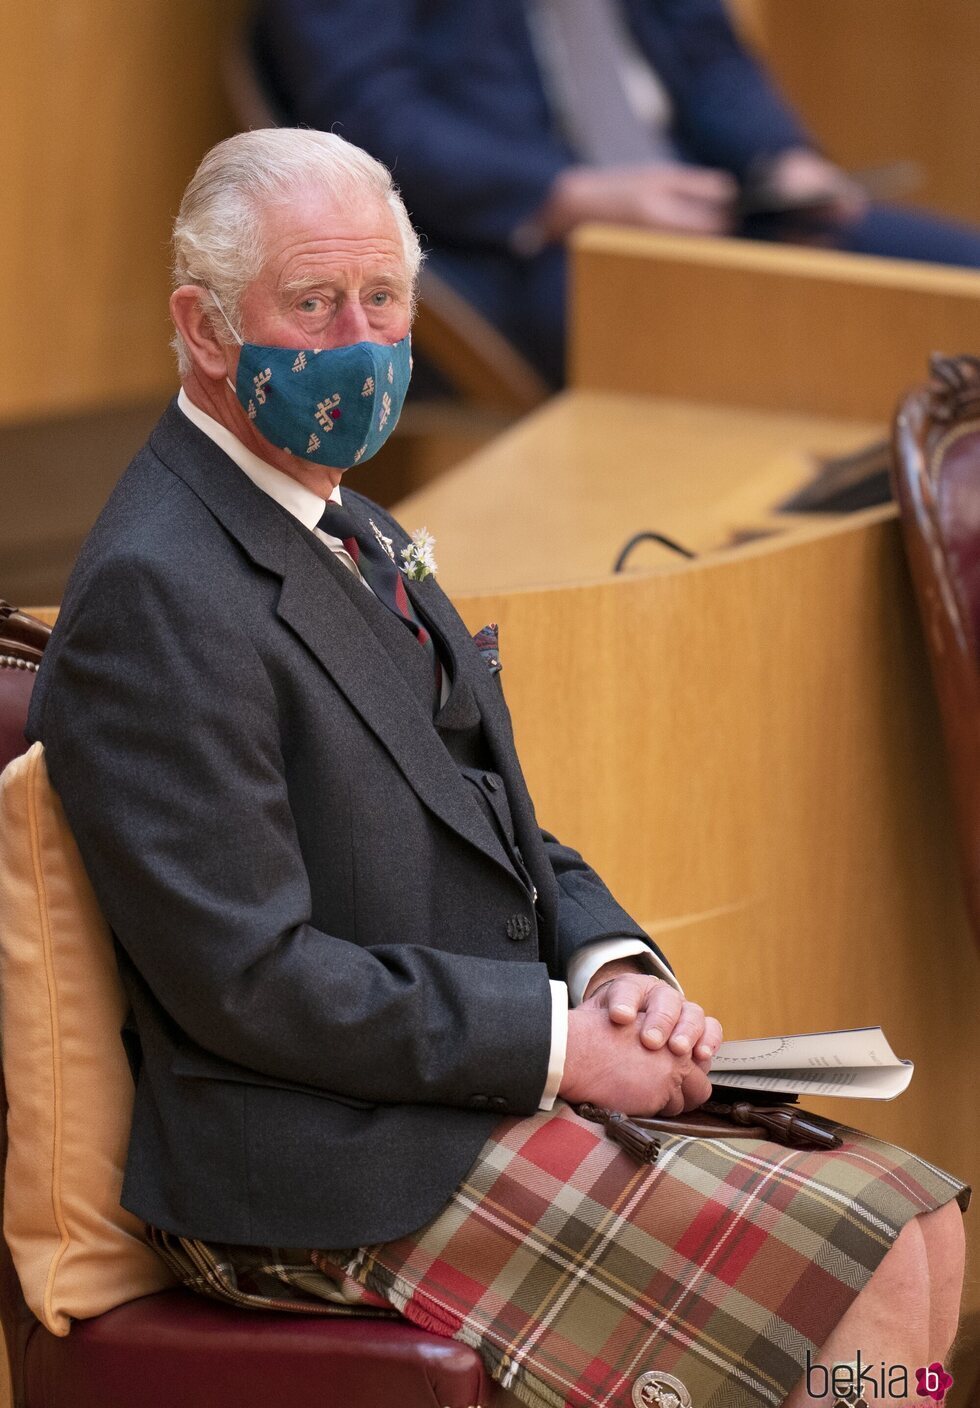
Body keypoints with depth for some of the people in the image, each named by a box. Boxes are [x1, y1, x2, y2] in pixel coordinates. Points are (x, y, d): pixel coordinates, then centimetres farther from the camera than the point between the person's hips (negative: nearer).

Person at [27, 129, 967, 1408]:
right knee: (858, 1294, -17)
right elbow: (249, 979, -22)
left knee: (919, 1230, 1)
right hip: (347, 1167, -10)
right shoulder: (157, 594, -18)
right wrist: (561, 1039, -18)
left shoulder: (354, 533, 14)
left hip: (520, 1071, 10)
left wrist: (612, 966, 0)